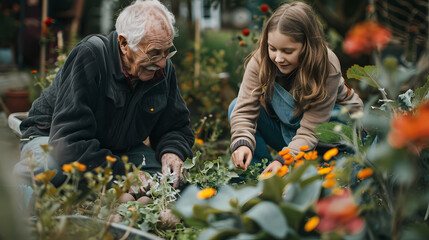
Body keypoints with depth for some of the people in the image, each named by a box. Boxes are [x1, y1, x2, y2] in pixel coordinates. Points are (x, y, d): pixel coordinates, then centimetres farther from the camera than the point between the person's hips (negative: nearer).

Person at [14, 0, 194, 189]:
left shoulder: (164, 69, -11)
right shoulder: (89, 56, -29)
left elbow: (177, 126, 3)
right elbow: (69, 141, -35)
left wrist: (171, 151, -21)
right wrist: (125, 175, -38)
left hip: (119, 147, 5)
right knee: (52, 171, -40)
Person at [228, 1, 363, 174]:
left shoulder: (327, 67, -31)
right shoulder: (260, 61, -22)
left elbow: (311, 130, -33)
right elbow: (244, 109, -26)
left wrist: (283, 160, -48)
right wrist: (242, 144, -45)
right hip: (287, 131, 4)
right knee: (235, 106, -18)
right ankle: (263, 175, -16)